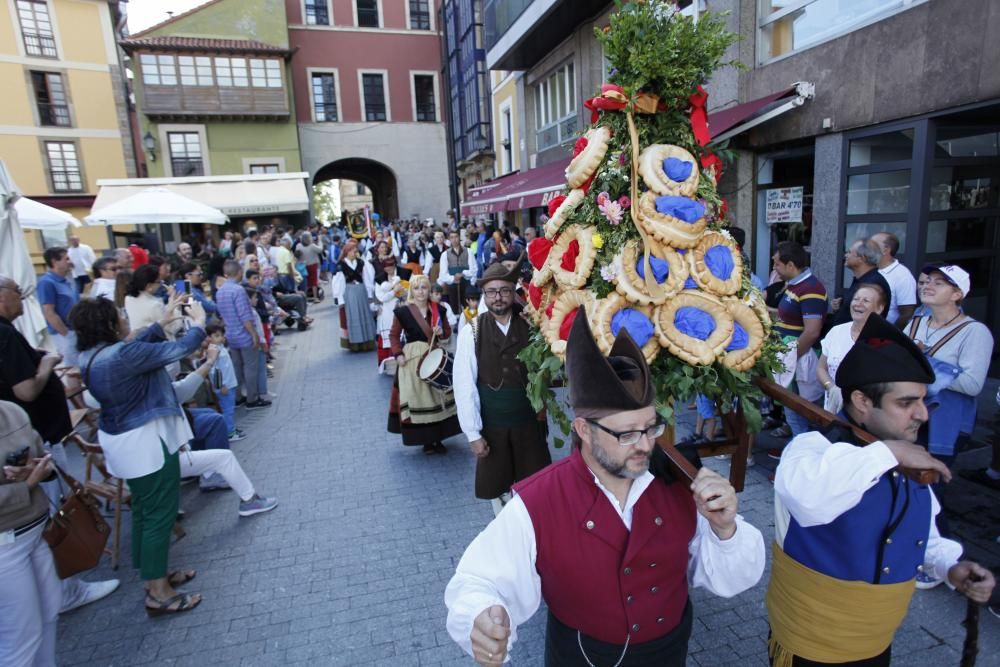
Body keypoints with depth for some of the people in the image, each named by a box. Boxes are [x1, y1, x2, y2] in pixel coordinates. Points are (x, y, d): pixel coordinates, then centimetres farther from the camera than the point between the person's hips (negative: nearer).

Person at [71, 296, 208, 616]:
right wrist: (199, 322, -6)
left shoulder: (90, 355, 2)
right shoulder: (122, 354, -27)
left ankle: (154, 574, 36)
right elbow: (179, 349, -23)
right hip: (145, 441, -10)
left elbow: (139, 345, 17)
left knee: (144, 509, 21)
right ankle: (158, 593, 12)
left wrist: (166, 318, 17)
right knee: (159, 514, 1)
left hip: (122, 439, 10)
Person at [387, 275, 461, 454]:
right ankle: (426, 439, 16)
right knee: (417, 397, 1)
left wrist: (441, 332, -10)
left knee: (437, 395, 6)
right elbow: (394, 335, 0)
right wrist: (398, 354, -11)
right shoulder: (402, 311, -8)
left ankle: (437, 437, 20)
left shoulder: (437, 309, 2)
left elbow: (448, 331, 12)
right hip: (412, 358, -3)